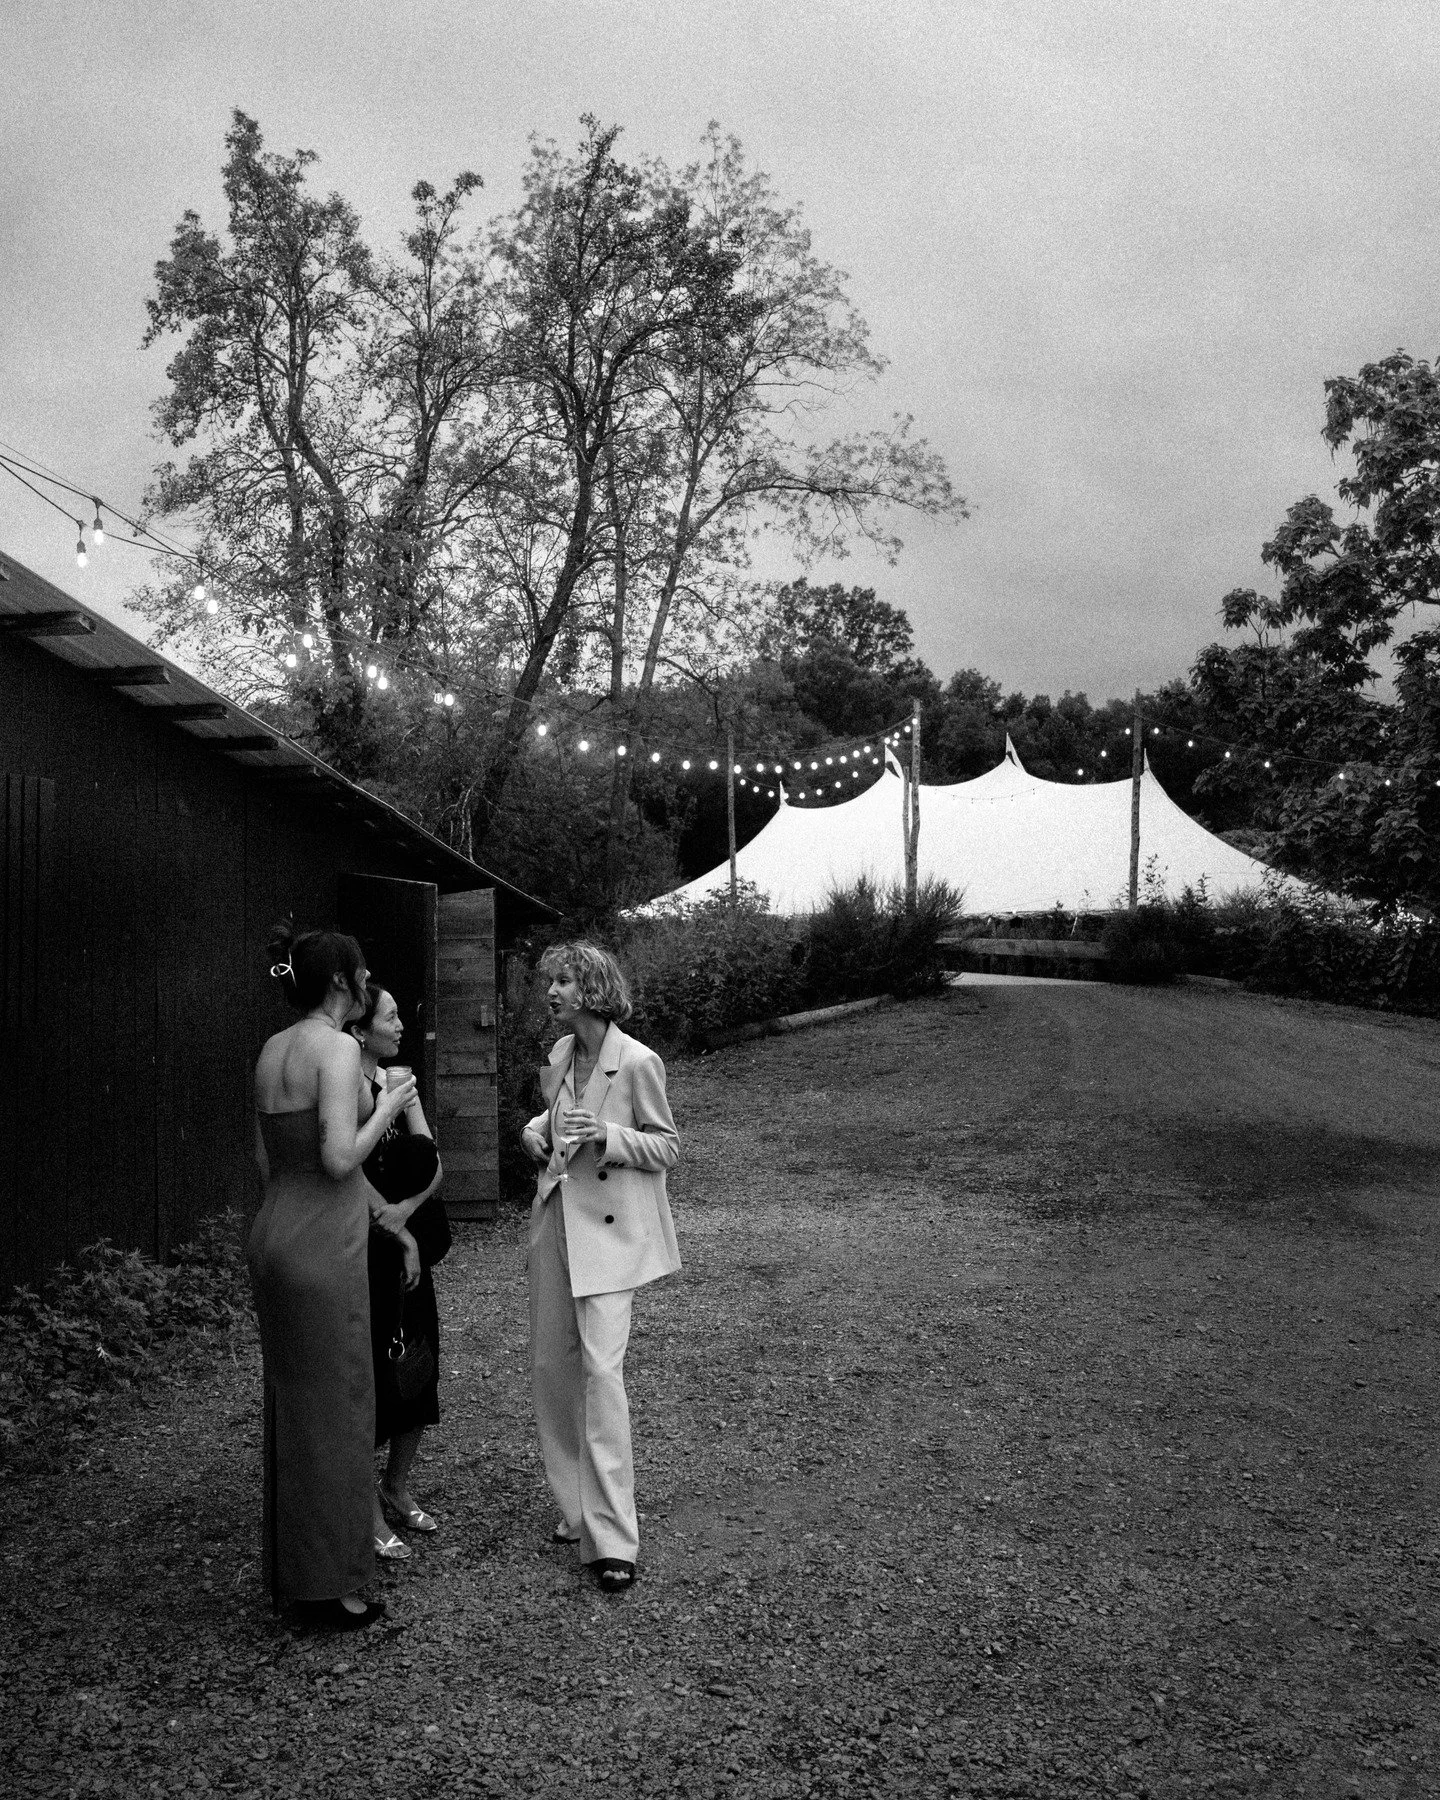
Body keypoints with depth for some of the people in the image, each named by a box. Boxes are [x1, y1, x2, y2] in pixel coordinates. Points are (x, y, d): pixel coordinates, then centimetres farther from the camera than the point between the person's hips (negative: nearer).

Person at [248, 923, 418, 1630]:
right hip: (322, 1250, -9)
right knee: (334, 1414, 3)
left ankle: (292, 1566, 32)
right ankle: (331, 1583, 15)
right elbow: (340, 1160, -23)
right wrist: (386, 1109, -7)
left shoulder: (272, 1049, 10)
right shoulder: (338, 1048, -15)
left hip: (272, 1235, 9)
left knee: (291, 1406, 18)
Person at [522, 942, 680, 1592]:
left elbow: (666, 1148, -7)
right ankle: (577, 1505, 27)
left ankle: (610, 1539, -5)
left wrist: (607, 1136, -22)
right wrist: (538, 1128, 2)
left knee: (600, 1370, -12)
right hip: (555, 1222, 7)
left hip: (608, 1232, -7)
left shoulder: (637, 1062, -13)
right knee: (551, 1367, 10)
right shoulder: (560, 1056, 7)